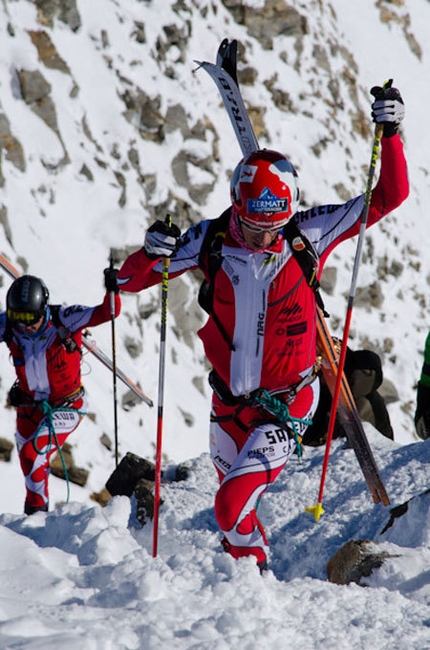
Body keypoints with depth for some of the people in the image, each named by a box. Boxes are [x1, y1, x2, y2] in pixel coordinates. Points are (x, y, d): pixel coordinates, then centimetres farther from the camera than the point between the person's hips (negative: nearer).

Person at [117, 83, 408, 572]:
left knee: (233, 508, -17)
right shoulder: (211, 241, -11)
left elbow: (389, 196, -11)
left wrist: (389, 134, -22)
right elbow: (130, 280, -5)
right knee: (232, 506, 19)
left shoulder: (310, 234, -14)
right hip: (228, 399, 3)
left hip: (286, 403, -3)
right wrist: (150, 253, -27)